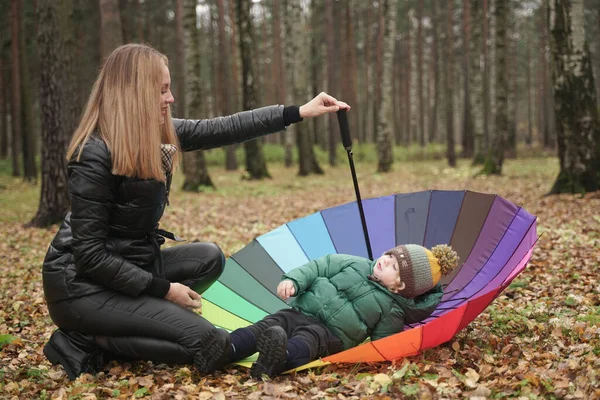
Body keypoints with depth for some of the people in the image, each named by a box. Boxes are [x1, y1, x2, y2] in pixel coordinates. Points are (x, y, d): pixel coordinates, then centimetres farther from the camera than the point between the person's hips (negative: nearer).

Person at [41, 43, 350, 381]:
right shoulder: (94, 155, -23)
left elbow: (222, 130, 6)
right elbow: (90, 254, -21)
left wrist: (300, 112, 4)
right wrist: (162, 288, -17)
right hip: (82, 283, -9)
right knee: (204, 341, -15)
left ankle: (136, 317, 0)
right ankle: (88, 341, -8)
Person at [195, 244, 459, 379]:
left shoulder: (392, 311, 5)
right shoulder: (355, 265, 13)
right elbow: (320, 267, 11)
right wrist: (294, 280, -5)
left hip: (332, 334, -3)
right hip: (303, 312, 4)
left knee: (309, 337, -38)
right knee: (271, 324, -26)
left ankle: (279, 360, -71)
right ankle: (227, 349, -53)